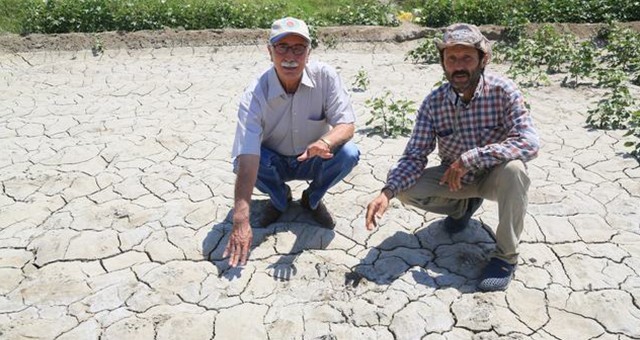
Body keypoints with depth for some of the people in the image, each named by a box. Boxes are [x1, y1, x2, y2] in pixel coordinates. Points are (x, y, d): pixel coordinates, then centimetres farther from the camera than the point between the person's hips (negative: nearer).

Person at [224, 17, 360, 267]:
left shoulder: (325, 76, -21)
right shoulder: (255, 94, -26)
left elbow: (346, 125, -21)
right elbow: (247, 158, -35)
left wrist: (324, 142, -47)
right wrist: (240, 223, -42)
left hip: (313, 161, 1)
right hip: (273, 162, 0)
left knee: (348, 153, -28)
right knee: (241, 161, -31)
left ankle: (312, 198, 4)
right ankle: (280, 198, 4)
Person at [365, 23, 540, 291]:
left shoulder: (503, 91, -23)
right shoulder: (433, 102, -16)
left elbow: (529, 143, -32)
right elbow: (414, 156, -16)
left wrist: (470, 158, -37)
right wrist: (387, 193, -32)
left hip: (494, 177, -2)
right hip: (453, 178, 3)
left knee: (513, 168, -35)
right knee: (407, 192, -19)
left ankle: (506, 255, -15)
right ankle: (464, 205, 12)